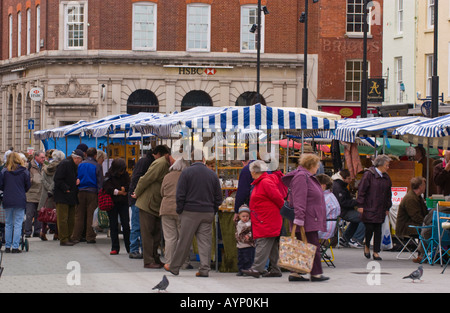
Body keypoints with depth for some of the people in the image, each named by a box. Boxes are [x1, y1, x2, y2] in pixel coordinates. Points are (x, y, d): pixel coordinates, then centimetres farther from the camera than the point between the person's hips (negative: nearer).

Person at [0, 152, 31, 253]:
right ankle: (15, 247, -3)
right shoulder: (24, 171, -3)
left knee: (8, 224, 11)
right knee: (18, 224, 1)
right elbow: (28, 185, 3)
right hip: (20, 201, -1)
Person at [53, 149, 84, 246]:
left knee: (71, 219, 11)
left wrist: (77, 180, 5)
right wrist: (66, 189, -19)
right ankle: (63, 239, -6)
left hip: (71, 197, 10)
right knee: (63, 219, -7)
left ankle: (68, 238, 17)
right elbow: (57, 179, -18)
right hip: (62, 197, -10)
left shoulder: (74, 165, 16)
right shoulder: (64, 164, -13)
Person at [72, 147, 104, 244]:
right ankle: (90, 237, 3)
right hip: (92, 192, -2)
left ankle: (76, 237, 6)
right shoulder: (97, 166, -2)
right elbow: (100, 182, -2)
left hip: (81, 192, 2)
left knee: (79, 215, 7)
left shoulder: (80, 165, 4)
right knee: (91, 215, 3)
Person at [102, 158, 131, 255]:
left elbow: (129, 187, 1)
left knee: (126, 225, -4)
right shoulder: (109, 176, -1)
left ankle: (129, 247, 3)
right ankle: (115, 248, 7)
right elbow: (108, 189, -13)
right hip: (112, 203, -1)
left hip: (123, 203, 1)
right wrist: (121, 192, -9)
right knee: (113, 226, 2)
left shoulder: (125, 175, 7)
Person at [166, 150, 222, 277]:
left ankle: (174, 267, 12)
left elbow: (180, 195, -7)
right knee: (205, 242, 4)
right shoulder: (212, 174, 7)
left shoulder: (186, 172, -4)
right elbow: (218, 197, 10)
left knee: (184, 241, 2)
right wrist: (213, 211, 17)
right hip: (208, 213, 3)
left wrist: (180, 210, 2)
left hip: (190, 212, -3)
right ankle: (204, 269, 0)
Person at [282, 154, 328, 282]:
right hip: (307, 220, -11)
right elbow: (299, 199, -22)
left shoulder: (307, 177, 21)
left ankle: (295, 273, 9)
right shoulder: (301, 177, -14)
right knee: (313, 246, -6)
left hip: (311, 220, 11)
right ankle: (316, 273, -3)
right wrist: (299, 218, -27)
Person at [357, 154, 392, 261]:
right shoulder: (368, 175, -7)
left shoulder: (386, 178, 13)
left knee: (378, 230, 4)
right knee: (369, 228, -8)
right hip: (369, 208, -6)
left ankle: (376, 252, 9)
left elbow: (388, 193, 20)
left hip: (380, 209, 6)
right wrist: (360, 205, -13)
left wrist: (387, 207, 16)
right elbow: (361, 190, -9)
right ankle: (367, 246, 18)